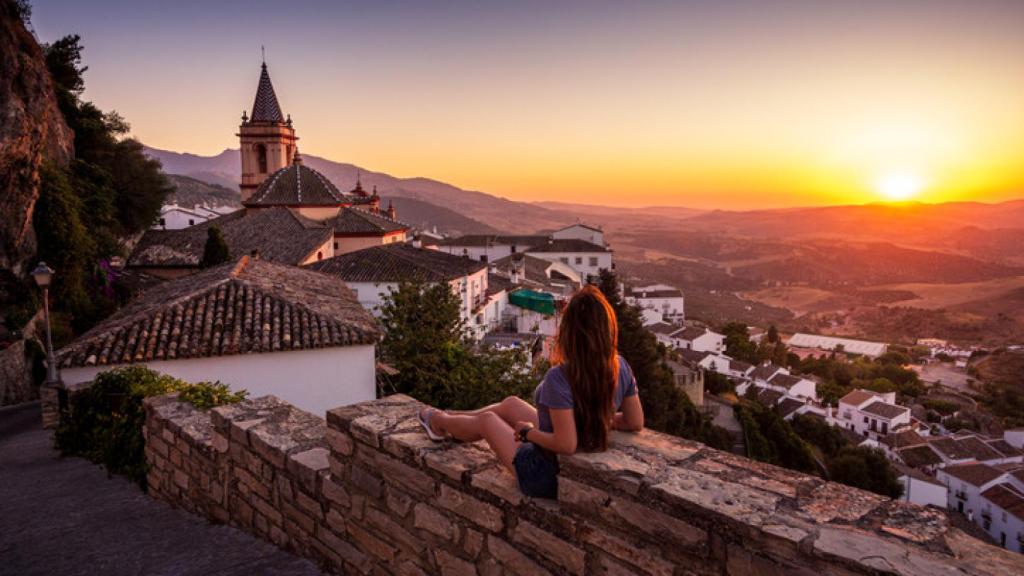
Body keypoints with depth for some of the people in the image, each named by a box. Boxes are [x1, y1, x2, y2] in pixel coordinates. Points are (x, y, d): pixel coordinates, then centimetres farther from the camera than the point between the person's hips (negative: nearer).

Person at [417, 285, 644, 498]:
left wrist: (528, 431, -16)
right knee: (511, 403, 24)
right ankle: (446, 417, 51)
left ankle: (439, 422, 53)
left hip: (547, 476, -6)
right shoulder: (620, 367, -14)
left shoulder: (559, 378, -34)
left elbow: (566, 444, -33)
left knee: (486, 420, 20)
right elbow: (635, 422, -5)